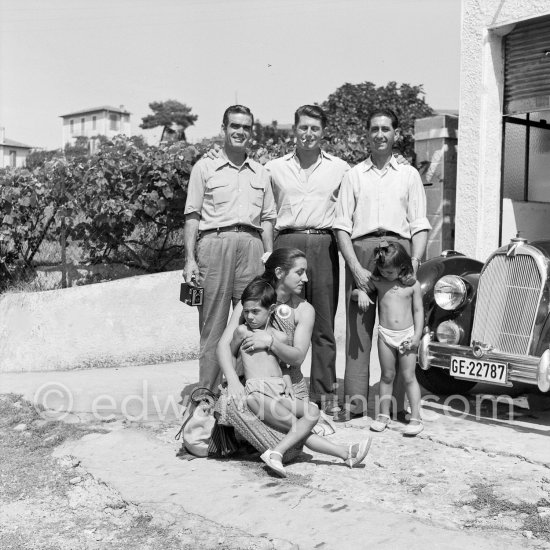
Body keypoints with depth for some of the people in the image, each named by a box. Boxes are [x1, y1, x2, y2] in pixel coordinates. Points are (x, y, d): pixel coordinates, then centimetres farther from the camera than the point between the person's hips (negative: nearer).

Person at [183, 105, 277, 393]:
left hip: (251, 245, 3)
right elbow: (192, 215, 4)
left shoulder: (261, 173, 19)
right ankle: (207, 393, 3)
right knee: (212, 323, -2)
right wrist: (190, 259, -6)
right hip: (214, 242, -3)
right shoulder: (205, 167, 9)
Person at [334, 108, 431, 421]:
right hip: (360, 250, 0)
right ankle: (355, 402, 1)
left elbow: (420, 225, 8)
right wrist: (356, 267, -7)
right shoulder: (354, 175, 15)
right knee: (358, 328, -2)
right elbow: (342, 225, 6)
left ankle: (397, 404, 2)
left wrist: (414, 262, -8)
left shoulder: (409, 175, 15)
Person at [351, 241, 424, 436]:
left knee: (409, 376, -1)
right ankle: (384, 415, 20)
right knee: (387, 376, 10)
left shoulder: (412, 284, -3)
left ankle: (416, 418, 4)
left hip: (407, 334, -2)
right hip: (385, 334, 2)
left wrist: (417, 336, -7)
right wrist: (361, 293, -16)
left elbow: (418, 311, 0)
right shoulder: (377, 282, 2)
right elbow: (353, 293, 7)